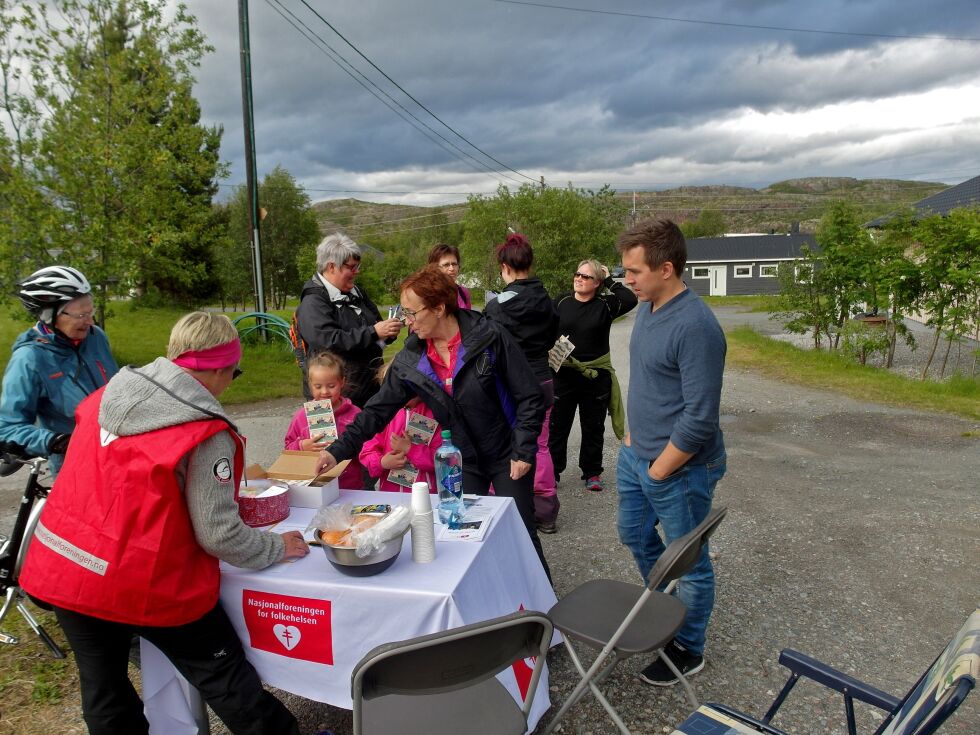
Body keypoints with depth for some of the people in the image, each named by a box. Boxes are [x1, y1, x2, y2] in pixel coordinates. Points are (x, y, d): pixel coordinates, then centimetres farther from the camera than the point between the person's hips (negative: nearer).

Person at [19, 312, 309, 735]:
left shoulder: (106, 397, 0)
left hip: (63, 570, 7)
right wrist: (276, 549, -2)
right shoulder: (205, 435, -21)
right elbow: (219, 535, -18)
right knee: (223, 676, 11)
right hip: (144, 585, -6)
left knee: (103, 687, 23)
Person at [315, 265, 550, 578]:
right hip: (462, 460, 4)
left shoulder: (490, 337, -19)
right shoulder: (409, 360, -7)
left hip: (507, 456, -3)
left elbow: (529, 397, -14)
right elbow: (378, 410, -3)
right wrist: (339, 450, -13)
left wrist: (524, 451, -15)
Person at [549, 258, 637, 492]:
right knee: (557, 426, 7)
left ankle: (592, 473, 28)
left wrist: (609, 280, -9)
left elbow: (631, 300, -19)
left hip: (596, 376, 0)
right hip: (563, 375, 0)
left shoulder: (604, 304, -2)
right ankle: (552, 471, 21)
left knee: (593, 428, 13)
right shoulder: (561, 302, 2)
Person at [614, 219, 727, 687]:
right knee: (635, 536, 26)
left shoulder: (695, 326, -26)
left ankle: (688, 649, 34)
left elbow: (699, 417, -26)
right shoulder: (647, 308, 3)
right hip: (636, 455, 9)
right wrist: (632, 437, 11)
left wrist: (659, 470, -17)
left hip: (681, 468, -9)